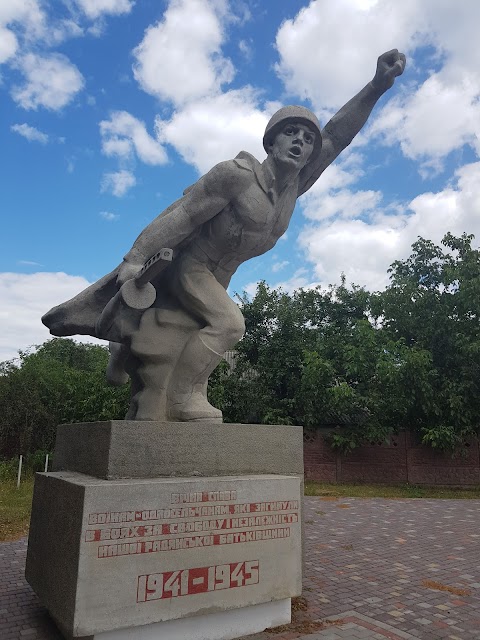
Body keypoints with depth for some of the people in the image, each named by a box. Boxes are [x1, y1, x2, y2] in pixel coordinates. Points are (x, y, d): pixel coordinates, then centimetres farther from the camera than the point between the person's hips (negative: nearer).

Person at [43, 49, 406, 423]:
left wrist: (377, 87, -20)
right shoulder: (237, 174, -24)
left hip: (218, 276, 8)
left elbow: (337, 137, -9)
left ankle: (125, 352, 48)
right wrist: (135, 257, -26)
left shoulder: (295, 186, -5)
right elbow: (183, 215, -25)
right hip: (187, 263, -8)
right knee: (228, 323, -30)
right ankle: (184, 399, -18)